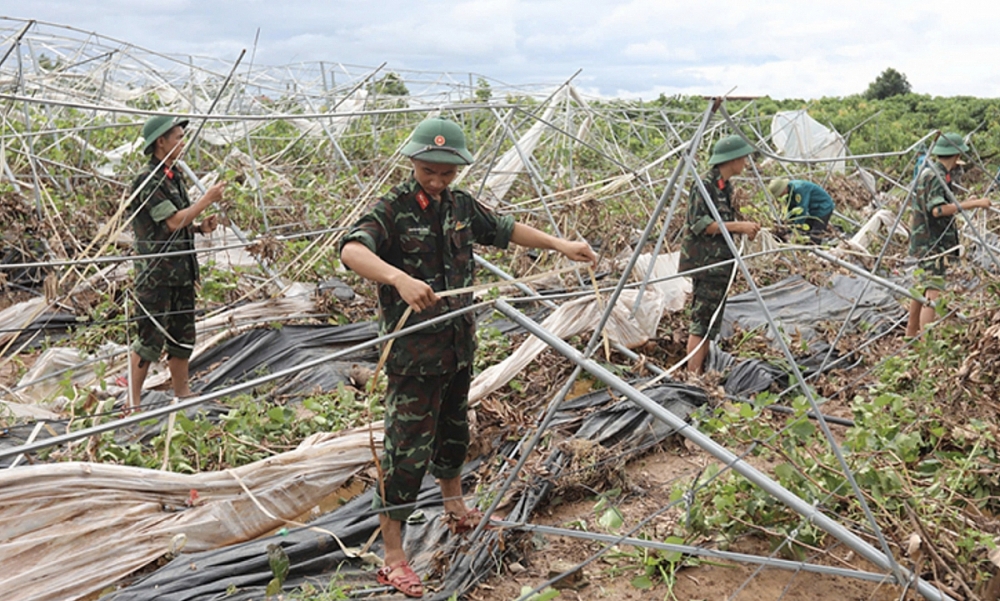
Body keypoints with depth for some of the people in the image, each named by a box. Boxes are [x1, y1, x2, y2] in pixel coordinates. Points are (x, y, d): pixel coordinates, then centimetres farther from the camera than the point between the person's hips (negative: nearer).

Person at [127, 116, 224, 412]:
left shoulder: (175, 177, 15)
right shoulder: (148, 180, -14)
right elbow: (173, 222, -20)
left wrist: (201, 227, 3)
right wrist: (208, 199, -12)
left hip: (182, 271, 9)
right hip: (156, 273, -9)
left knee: (182, 336, 14)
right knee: (151, 338, -5)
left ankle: (182, 395, 26)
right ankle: (132, 403, 4)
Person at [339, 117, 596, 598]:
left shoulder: (461, 207, 5)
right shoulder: (392, 210, -16)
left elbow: (506, 230, 21)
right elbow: (352, 251, -35)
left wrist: (560, 244, 17)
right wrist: (399, 278, -51)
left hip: (459, 345, 7)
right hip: (413, 353, -7)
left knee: (453, 431, 24)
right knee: (407, 449, -3)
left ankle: (455, 509, 48)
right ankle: (392, 559, 9)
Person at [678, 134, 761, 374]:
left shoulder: (726, 186, 16)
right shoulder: (704, 185, -13)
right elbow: (700, 224, -19)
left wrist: (744, 227, 8)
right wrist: (737, 226, -20)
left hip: (720, 262, 10)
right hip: (704, 262, -10)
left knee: (712, 325, 11)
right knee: (701, 322, -11)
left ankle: (700, 374, 17)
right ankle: (692, 376, -9)